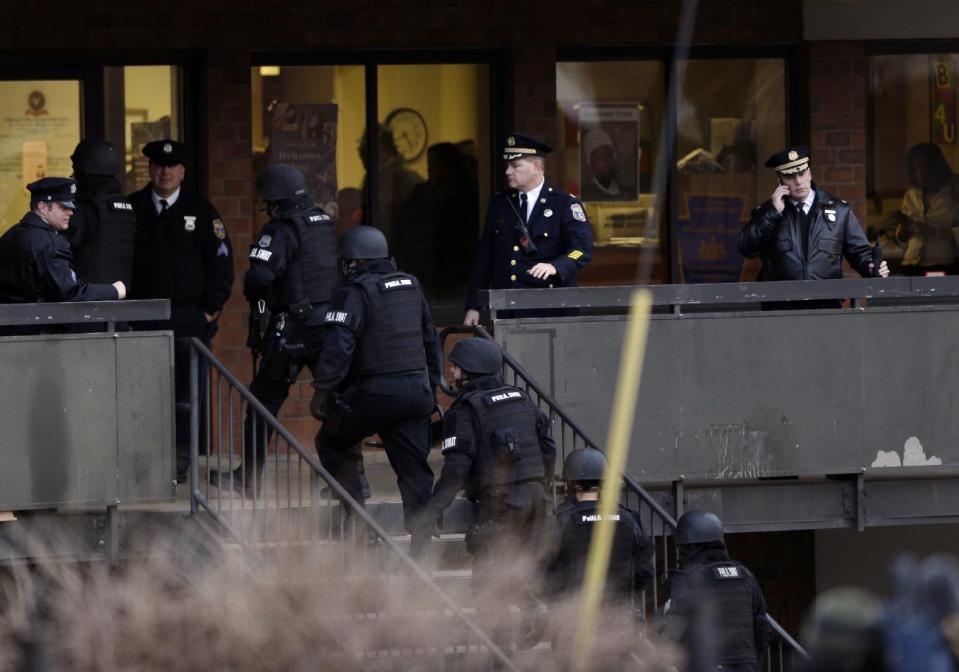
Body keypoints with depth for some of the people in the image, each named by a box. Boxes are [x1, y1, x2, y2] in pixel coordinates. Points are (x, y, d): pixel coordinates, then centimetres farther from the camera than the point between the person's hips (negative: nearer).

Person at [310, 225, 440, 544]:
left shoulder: (355, 293, -9)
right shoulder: (411, 287, 14)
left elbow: (337, 349, -18)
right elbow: (430, 341, 22)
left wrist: (322, 393, -12)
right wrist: (431, 388, 28)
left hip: (374, 393, -6)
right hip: (417, 392, 6)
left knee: (332, 442, 16)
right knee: (414, 471, 5)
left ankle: (355, 502, 6)